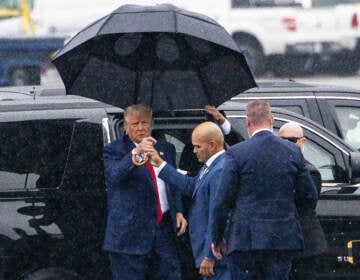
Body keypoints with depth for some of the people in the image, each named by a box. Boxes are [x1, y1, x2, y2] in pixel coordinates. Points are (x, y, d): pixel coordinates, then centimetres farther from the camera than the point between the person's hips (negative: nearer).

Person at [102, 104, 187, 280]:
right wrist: (135, 153, -34)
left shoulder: (166, 149, 17)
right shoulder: (114, 150, 0)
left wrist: (178, 211, 8)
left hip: (163, 228, 4)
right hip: (129, 231, -4)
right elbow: (113, 177, -20)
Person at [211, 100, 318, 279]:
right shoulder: (293, 152, 3)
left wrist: (217, 238, 5)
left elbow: (222, 202, -6)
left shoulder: (236, 153, -6)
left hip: (245, 239, -3)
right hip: (283, 238, 3)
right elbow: (310, 198, 7)